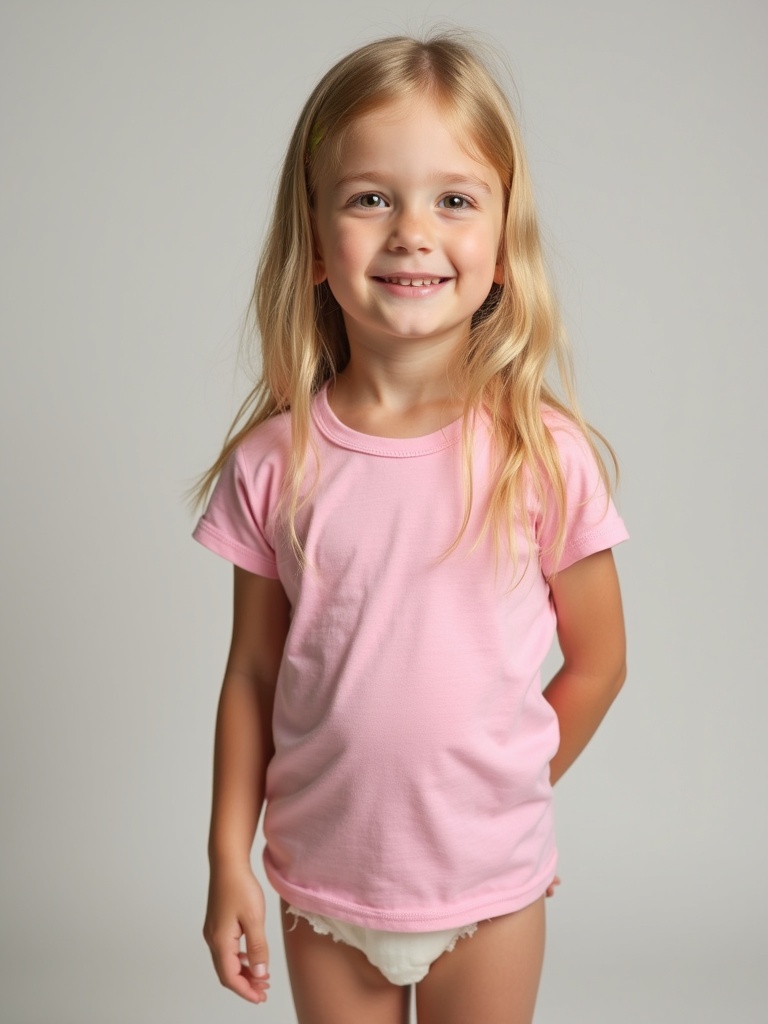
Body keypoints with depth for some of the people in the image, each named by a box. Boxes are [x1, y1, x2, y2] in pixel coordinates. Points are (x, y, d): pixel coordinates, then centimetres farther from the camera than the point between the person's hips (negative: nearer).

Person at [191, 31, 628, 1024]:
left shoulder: (543, 453, -14)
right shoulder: (274, 461, -10)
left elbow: (597, 660, -3)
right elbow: (253, 672, -2)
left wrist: (500, 798, 2)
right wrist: (229, 859, 1)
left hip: (488, 885, -1)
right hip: (319, 878, 1)